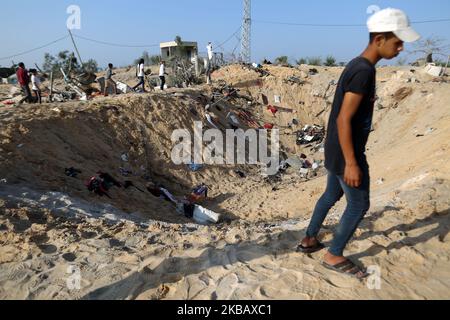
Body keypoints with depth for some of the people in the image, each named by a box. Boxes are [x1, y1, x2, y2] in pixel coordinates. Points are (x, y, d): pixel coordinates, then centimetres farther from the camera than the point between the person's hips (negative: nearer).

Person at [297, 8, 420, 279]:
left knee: (331, 195, 21)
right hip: (346, 154, -9)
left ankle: (309, 239, 35)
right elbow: (343, 120, -25)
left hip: (336, 151, 10)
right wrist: (352, 163, -23)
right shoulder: (364, 71, -21)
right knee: (359, 205, 4)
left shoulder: (358, 66, 9)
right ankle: (334, 256, 19)